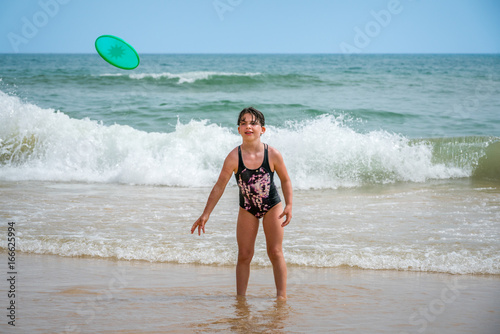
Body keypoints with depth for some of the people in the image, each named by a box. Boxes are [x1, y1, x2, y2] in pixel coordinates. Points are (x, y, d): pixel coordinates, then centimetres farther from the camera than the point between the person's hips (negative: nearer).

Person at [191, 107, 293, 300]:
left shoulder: (272, 155, -19)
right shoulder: (234, 157, -20)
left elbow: (285, 180, -2)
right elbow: (219, 186, -14)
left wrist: (289, 206, -9)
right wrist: (206, 214, -16)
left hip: (272, 206, -1)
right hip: (247, 209, 1)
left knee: (275, 252, -2)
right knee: (244, 255, 1)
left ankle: (281, 295, 6)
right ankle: (240, 297, 9)